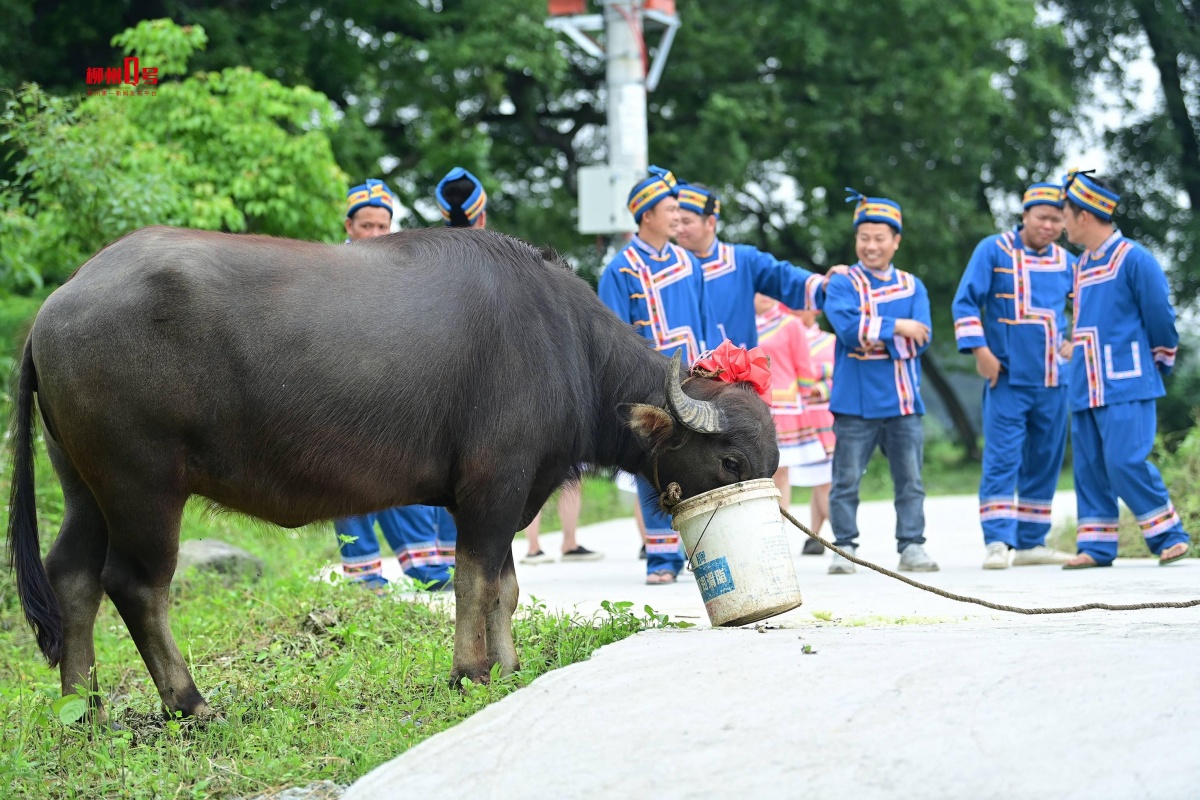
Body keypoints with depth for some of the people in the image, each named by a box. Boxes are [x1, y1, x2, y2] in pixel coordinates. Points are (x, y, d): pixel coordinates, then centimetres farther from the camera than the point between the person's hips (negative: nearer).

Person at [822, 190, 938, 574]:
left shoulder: (912, 286, 11)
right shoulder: (842, 284, 1)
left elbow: (919, 337, -3)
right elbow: (849, 327, -17)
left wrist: (875, 336, -13)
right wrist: (897, 327, -13)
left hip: (904, 399, 3)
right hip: (856, 400, -3)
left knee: (910, 479, 6)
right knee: (847, 479, 0)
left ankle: (912, 546, 12)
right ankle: (844, 548, 7)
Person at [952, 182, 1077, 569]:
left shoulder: (1066, 262, 9)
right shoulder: (994, 251, -2)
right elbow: (965, 302, -3)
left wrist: (1074, 343, 10)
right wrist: (980, 351, -12)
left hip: (1053, 380, 5)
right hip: (1007, 378, -5)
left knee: (1044, 461, 8)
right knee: (1002, 459, -11)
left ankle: (1031, 542, 16)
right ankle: (998, 541, -13)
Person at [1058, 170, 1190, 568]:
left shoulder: (1134, 259, -10)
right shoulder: (1080, 266, 14)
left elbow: (1160, 316, -6)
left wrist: (1161, 363, 5)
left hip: (1127, 387, -8)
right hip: (1085, 387, 8)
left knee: (1126, 463, -14)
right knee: (1089, 468, 6)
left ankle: (1168, 535, -2)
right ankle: (1096, 546, 10)